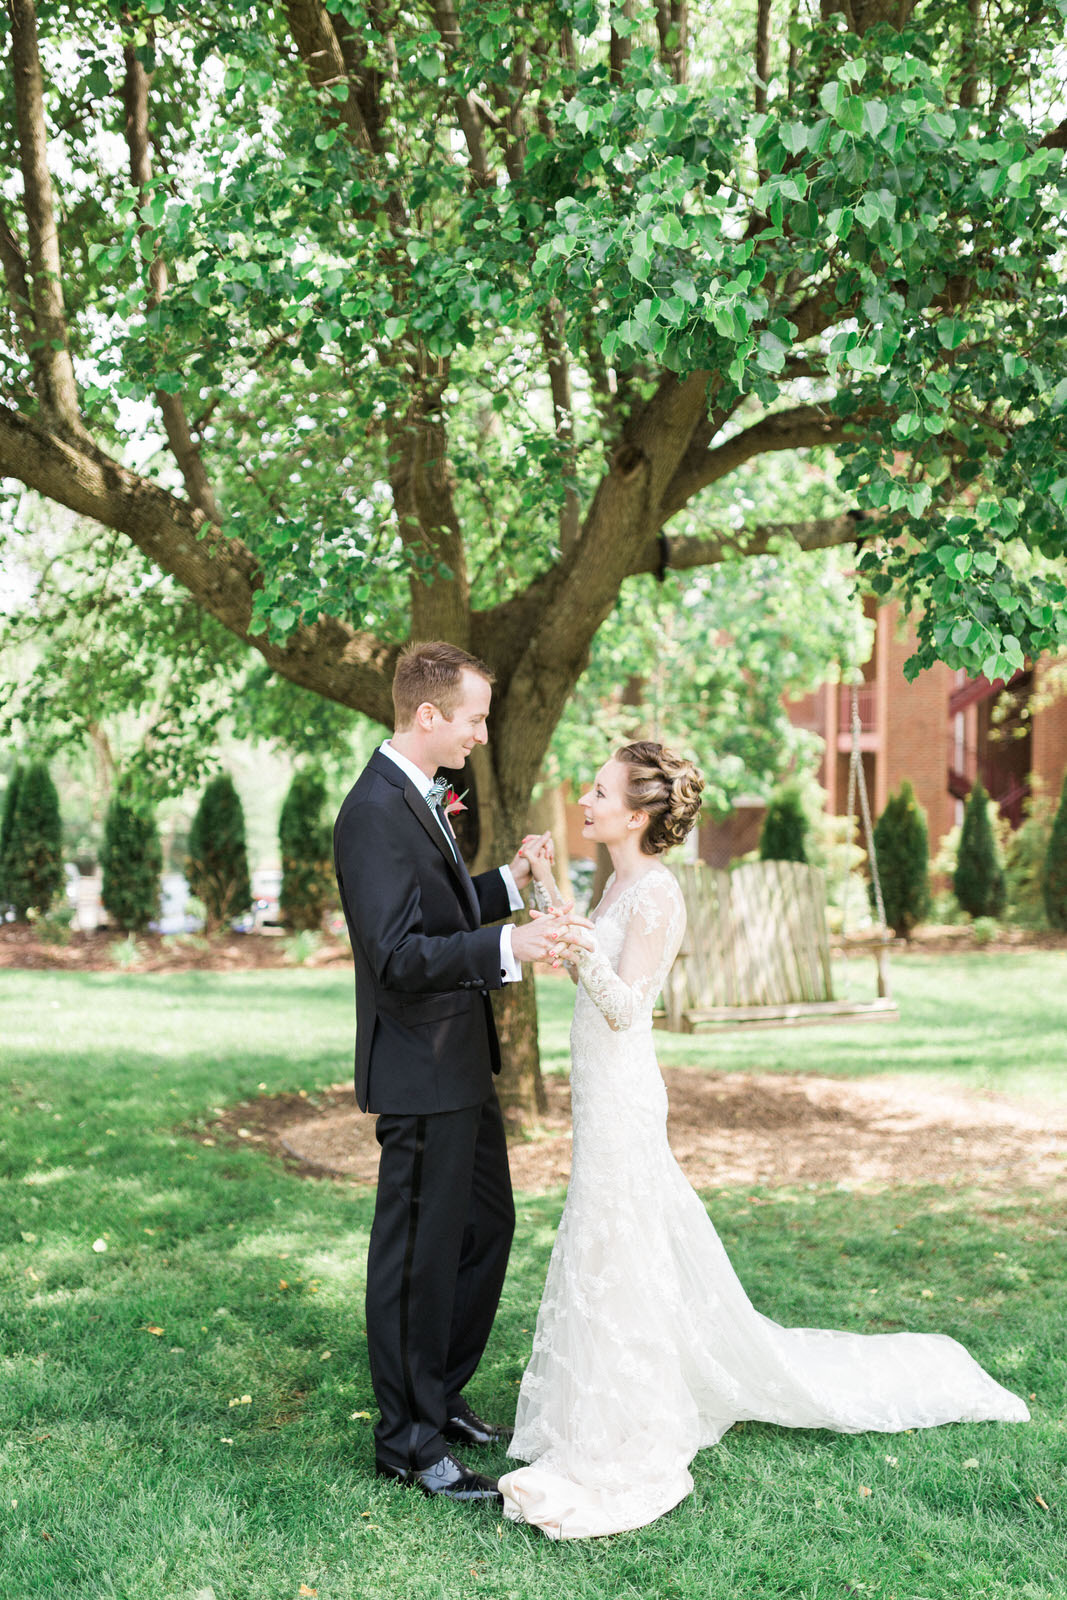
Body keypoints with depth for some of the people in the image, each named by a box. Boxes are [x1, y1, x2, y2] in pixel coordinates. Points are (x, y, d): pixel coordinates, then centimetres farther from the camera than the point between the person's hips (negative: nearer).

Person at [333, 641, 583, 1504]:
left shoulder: (418, 798, 11)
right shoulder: (375, 812, -21)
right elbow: (398, 954, -28)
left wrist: (511, 880, 9)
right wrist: (507, 946, -36)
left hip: (460, 1065, 10)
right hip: (421, 1074, -10)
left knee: (487, 1227, 20)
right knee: (420, 1255, 2)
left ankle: (439, 1396, 35)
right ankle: (409, 1440, 17)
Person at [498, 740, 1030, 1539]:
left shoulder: (655, 893, -18)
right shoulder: (623, 881, 9)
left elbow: (623, 1006, -21)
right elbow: (589, 968, 17)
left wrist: (586, 955, -40)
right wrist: (549, 890, 15)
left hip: (622, 1098, -9)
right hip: (603, 1093, 9)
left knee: (616, 1259, 0)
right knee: (614, 1254, 19)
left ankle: (618, 1450, 14)